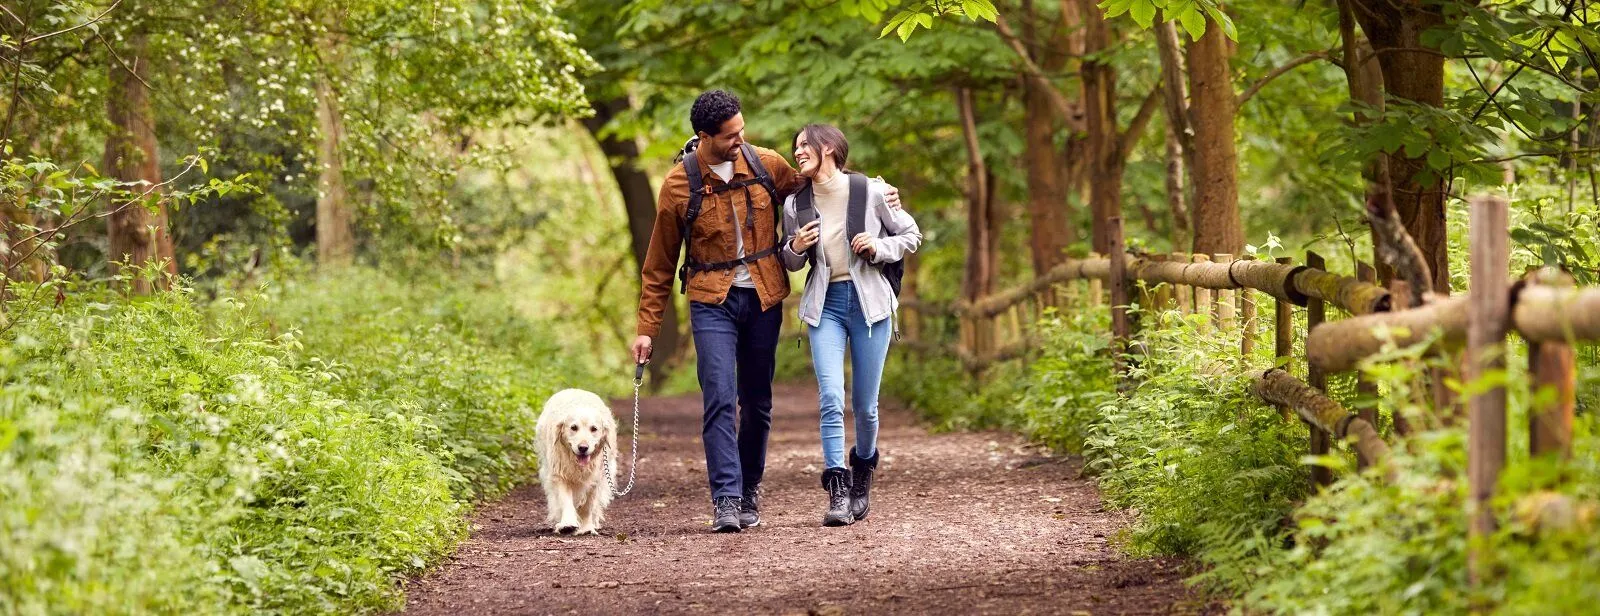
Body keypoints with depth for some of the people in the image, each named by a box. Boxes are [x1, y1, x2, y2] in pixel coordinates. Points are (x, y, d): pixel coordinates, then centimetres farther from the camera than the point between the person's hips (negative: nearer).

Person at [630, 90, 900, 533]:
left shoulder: (766, 165, 0)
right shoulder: (680, 185, -5)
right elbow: (659, 264, 2)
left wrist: (874, 190, 8)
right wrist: (647, 328, 2)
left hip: (763, 299, 3)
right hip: (712, 302, -3)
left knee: (757, 402, 8)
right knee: (719, 399, -14)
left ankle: (749, 491, 22)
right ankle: (726, 500, -15)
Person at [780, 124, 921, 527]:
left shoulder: (870, 193, -4)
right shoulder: (796, 204, 4)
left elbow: (911, 236, 6)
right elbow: (791, 263, 17)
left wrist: (879, 247, -12)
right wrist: (796, 248, -6)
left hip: (869, 301, -1)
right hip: (825, 305, 1)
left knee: (865, 403, 5)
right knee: (831, 397, -14)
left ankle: (863, 474, 32)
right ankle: (838, 493, -15)